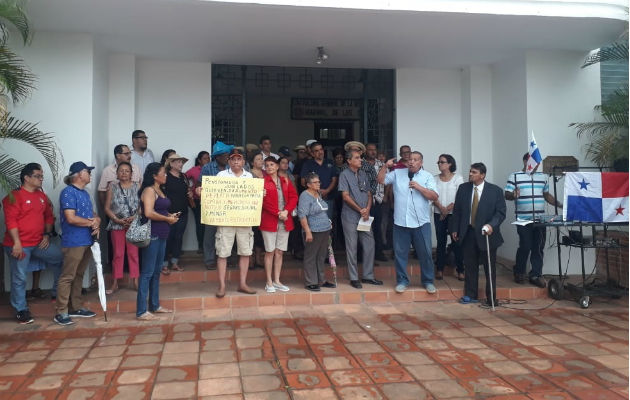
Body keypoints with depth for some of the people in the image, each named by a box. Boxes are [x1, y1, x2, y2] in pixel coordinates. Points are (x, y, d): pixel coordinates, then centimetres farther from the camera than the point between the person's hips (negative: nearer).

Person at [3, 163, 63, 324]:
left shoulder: (42, 196, 11)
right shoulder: (14, 196, -10)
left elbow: (49, 216, 18)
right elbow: (10, 221, -16)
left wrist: (47, 234, 7)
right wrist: (17, 243, -20)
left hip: (39, 243, 7)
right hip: (19, 245, -7)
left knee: (61, 258, 4)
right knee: (19, 278, 1)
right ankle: (21, 310, 14)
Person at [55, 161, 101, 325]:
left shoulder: (85, 193, 16)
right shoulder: (68, 192, -11)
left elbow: (93, 214, 19)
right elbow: (71, 218, -20)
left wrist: (97, 223, -5)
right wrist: (92, 222, -8)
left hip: (87, 241, 9)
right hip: (73, 242, -9)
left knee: (78, 276, 14)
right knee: (67, 277, -5)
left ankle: (76, 308, 23)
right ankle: (61, 312, 0)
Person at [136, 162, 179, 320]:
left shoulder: (159, 190, 16)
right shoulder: (149, 190, -11)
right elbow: (149, 213, -23)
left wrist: (170, 215, 8)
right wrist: (167, 219, -12)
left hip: (161, 235, 10)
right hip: (152, 235, -10)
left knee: (157, 271, 16)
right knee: (147, 272, -6)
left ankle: (155, 306, 26)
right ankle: (141, 311, 0)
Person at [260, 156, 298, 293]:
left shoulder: (285, 181, 13)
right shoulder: (262, 181, 0)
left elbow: (293, 197, 6)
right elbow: (263, 201, -9)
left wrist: (286, 211, -10)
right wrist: (278, 213, -14)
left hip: (285, 221, 4)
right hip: (269, 220, -4)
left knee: (279, 251, 7)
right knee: (270, 251, -1)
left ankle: (277, 281, 15)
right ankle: (269, 283, 6)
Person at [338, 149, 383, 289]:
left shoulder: (363, 174, 12)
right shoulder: (344, 175, -5)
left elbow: (369, 194, 13)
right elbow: (345, 196, -10)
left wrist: (367, 209, -4)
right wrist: (360, 210, -10)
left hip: (365, 216, 6)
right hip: (350, 216, -5)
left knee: (369, 245, 6)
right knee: (352, 248, 1)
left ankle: (368, 276, 17)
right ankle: (354, 278, 10)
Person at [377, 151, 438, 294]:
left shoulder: (427, 176, 3)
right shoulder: (398, 173, 9)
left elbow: (434, 196, -5)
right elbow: (381, 180, 8)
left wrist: (418, 187, -15)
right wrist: (385, 166, -4)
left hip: (421, 222, -1)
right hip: (401, 221, 1)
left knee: (425, 253, 5)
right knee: (400, 253, 7)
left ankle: (428, 281, 20)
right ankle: (402, 281, 20)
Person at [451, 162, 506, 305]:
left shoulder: (495, 191, -5)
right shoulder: (463, 188, 4)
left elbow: (501, 212, -7)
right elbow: (457, 210, 9)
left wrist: (491, 225, -24)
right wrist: (454, 229, 7)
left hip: (486, 234, -2)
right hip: (468, 233, 3)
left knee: (490, 267, 6)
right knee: (470, 266, 10)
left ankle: (491, 298, 18)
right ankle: (470, 295, 21)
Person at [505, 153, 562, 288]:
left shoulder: (543, 177, 15)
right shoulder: (515, 176, 0)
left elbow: (547, 195, 22)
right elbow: (507, 194, -5)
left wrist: (560, 204, 11)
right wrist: (513, 195, -27)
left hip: (540, 219, 5)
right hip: (524, 219, -4)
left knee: (538, 248, 4)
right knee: (525, 246, -3)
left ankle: (536, 275, 12)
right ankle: (519, 273, 16)